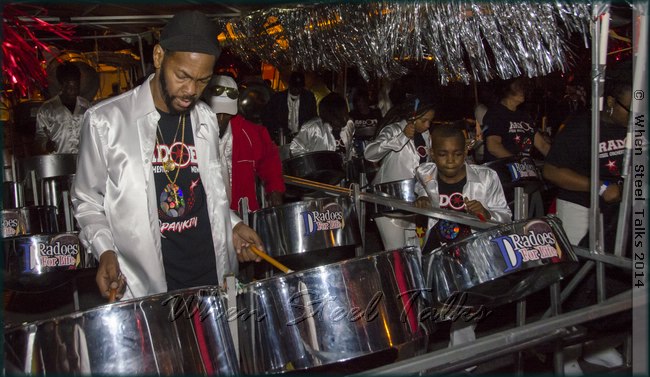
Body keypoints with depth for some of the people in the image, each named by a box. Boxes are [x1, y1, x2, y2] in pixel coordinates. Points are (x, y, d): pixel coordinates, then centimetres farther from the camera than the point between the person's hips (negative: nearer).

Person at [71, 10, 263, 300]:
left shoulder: (205, 119, 6)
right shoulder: (106, 121, -9)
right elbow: (88, 201, 1)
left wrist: (232, 226, 2)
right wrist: (105, 251, -13)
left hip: (212, 276, 4)